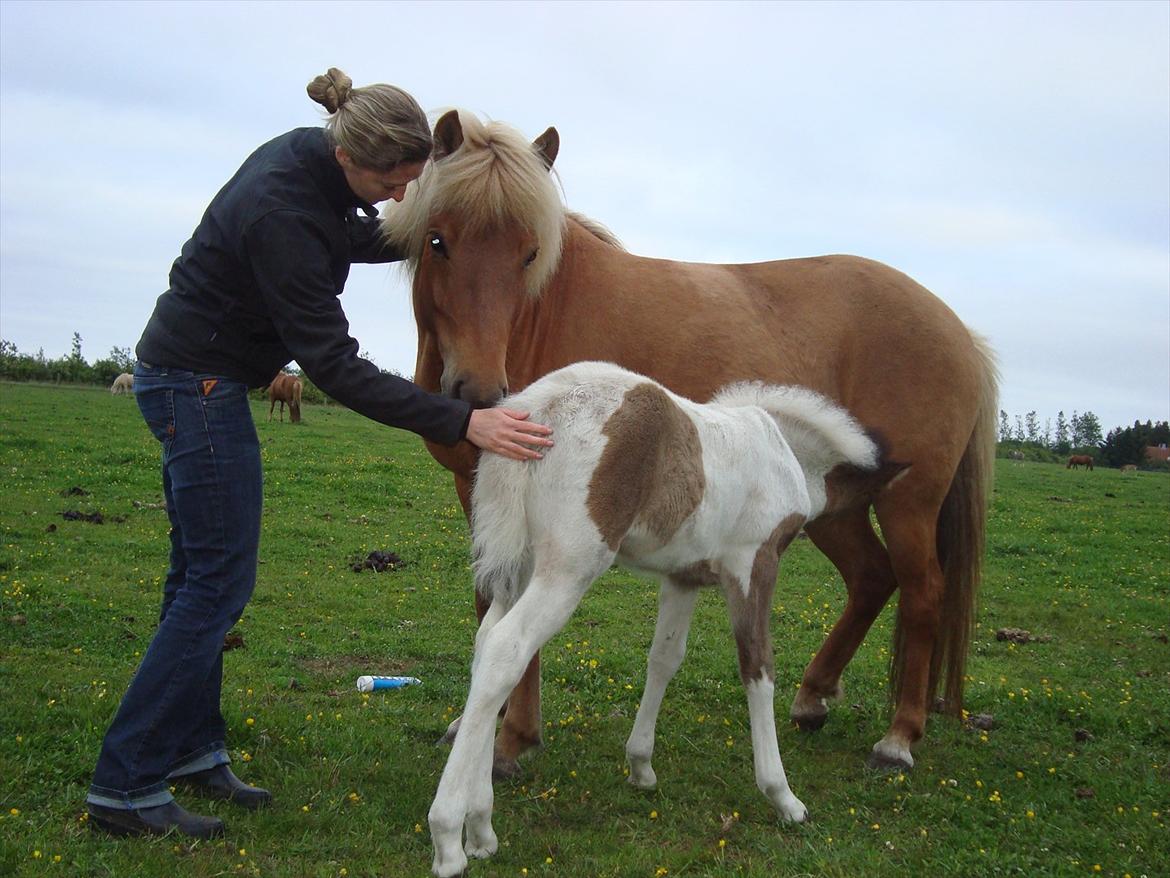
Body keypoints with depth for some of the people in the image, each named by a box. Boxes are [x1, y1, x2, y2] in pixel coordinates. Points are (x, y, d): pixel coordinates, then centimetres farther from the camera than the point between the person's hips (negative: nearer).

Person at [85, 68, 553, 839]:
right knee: (219, 583, -6)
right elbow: (335, 368, -30)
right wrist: (463, 423, -35)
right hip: (198, 383, -10)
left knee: (201, 575, 14)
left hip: (198, 378, 10)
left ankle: (191, 751, 25)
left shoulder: (317, 156, -3)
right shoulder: (279, 215, -30)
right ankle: (125, 789, 1)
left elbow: (354, 239, 19)